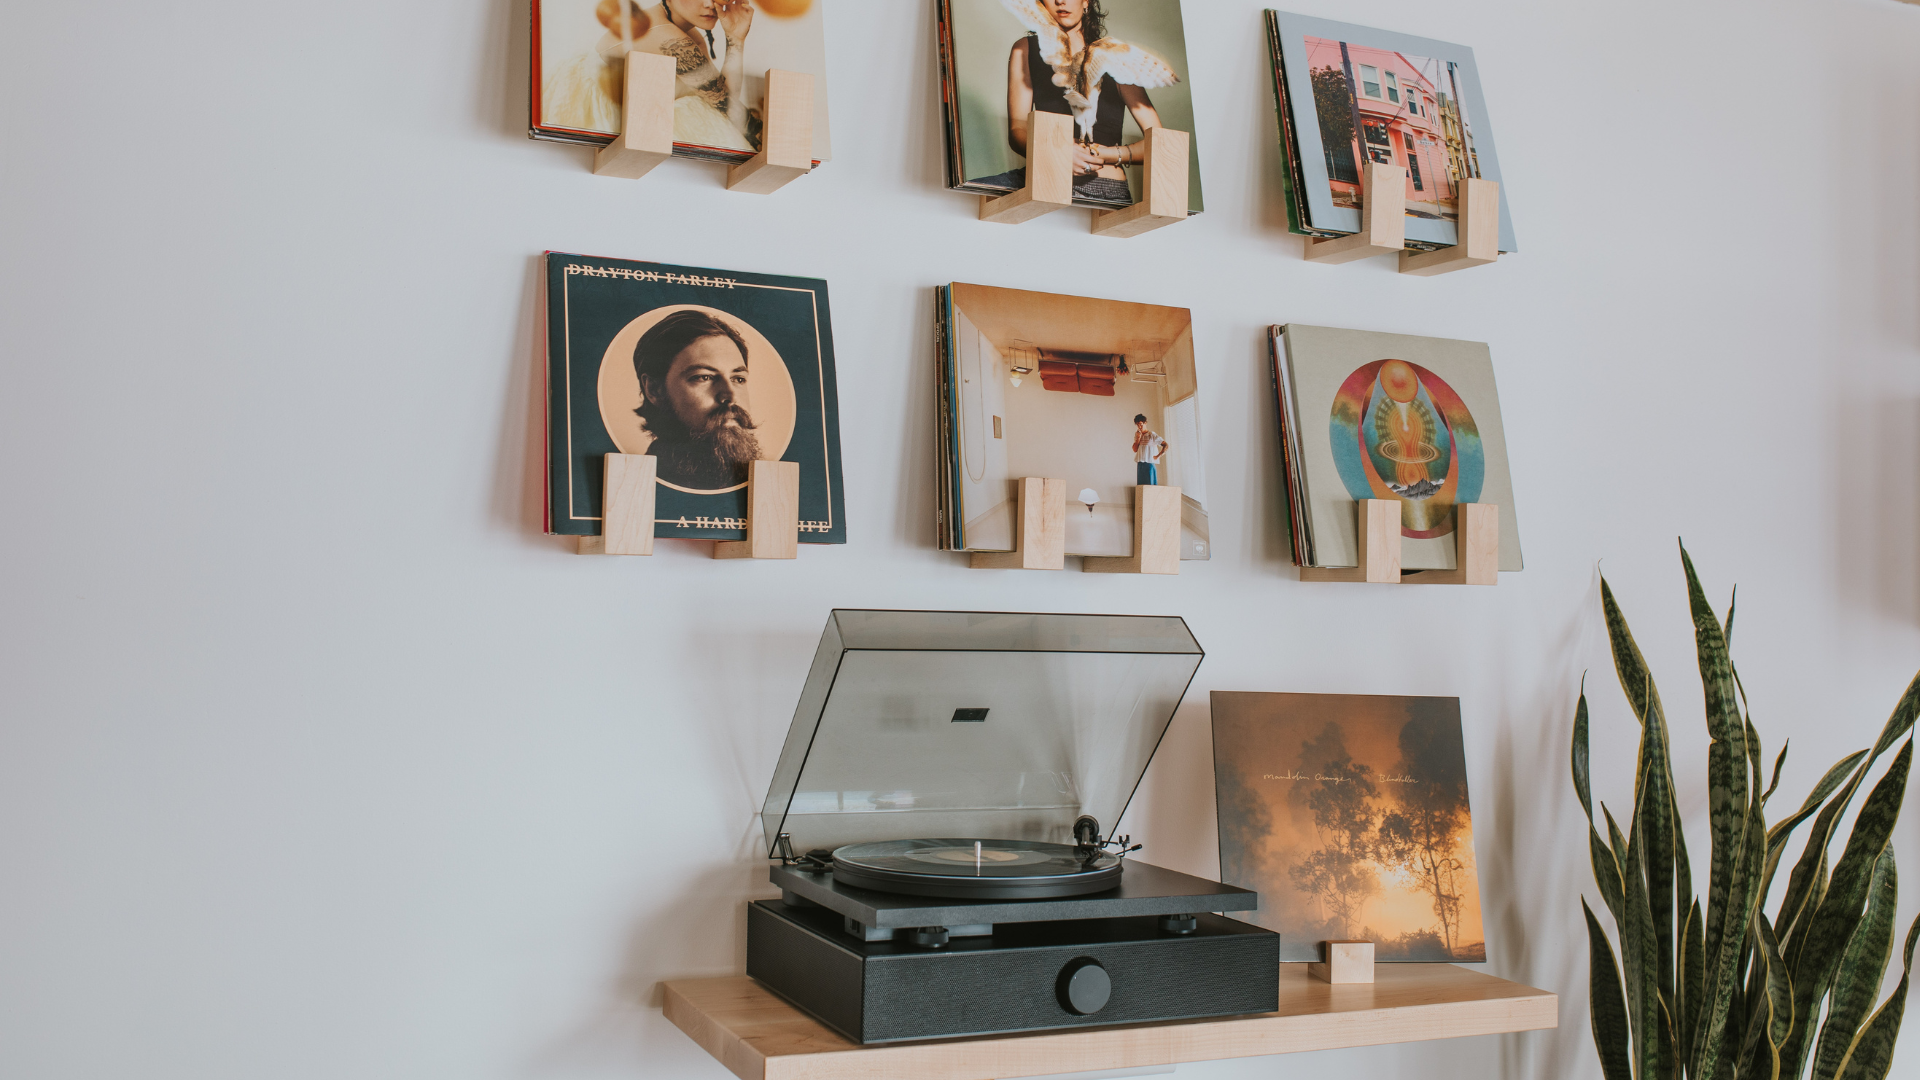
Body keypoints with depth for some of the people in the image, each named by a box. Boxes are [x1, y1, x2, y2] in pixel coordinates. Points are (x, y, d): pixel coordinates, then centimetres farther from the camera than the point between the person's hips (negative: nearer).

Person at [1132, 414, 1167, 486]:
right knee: (1140, 485, 2)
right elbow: (1135, 449, 5)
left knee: (1150, 485, -8)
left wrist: (1158, 456, -7)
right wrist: (1138, 438, -5)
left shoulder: (1152, 435, -4)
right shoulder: (1137, 434, 12)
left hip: (1150, 463, -5)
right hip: (1140, 464, 5)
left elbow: (1165, 445, -4)